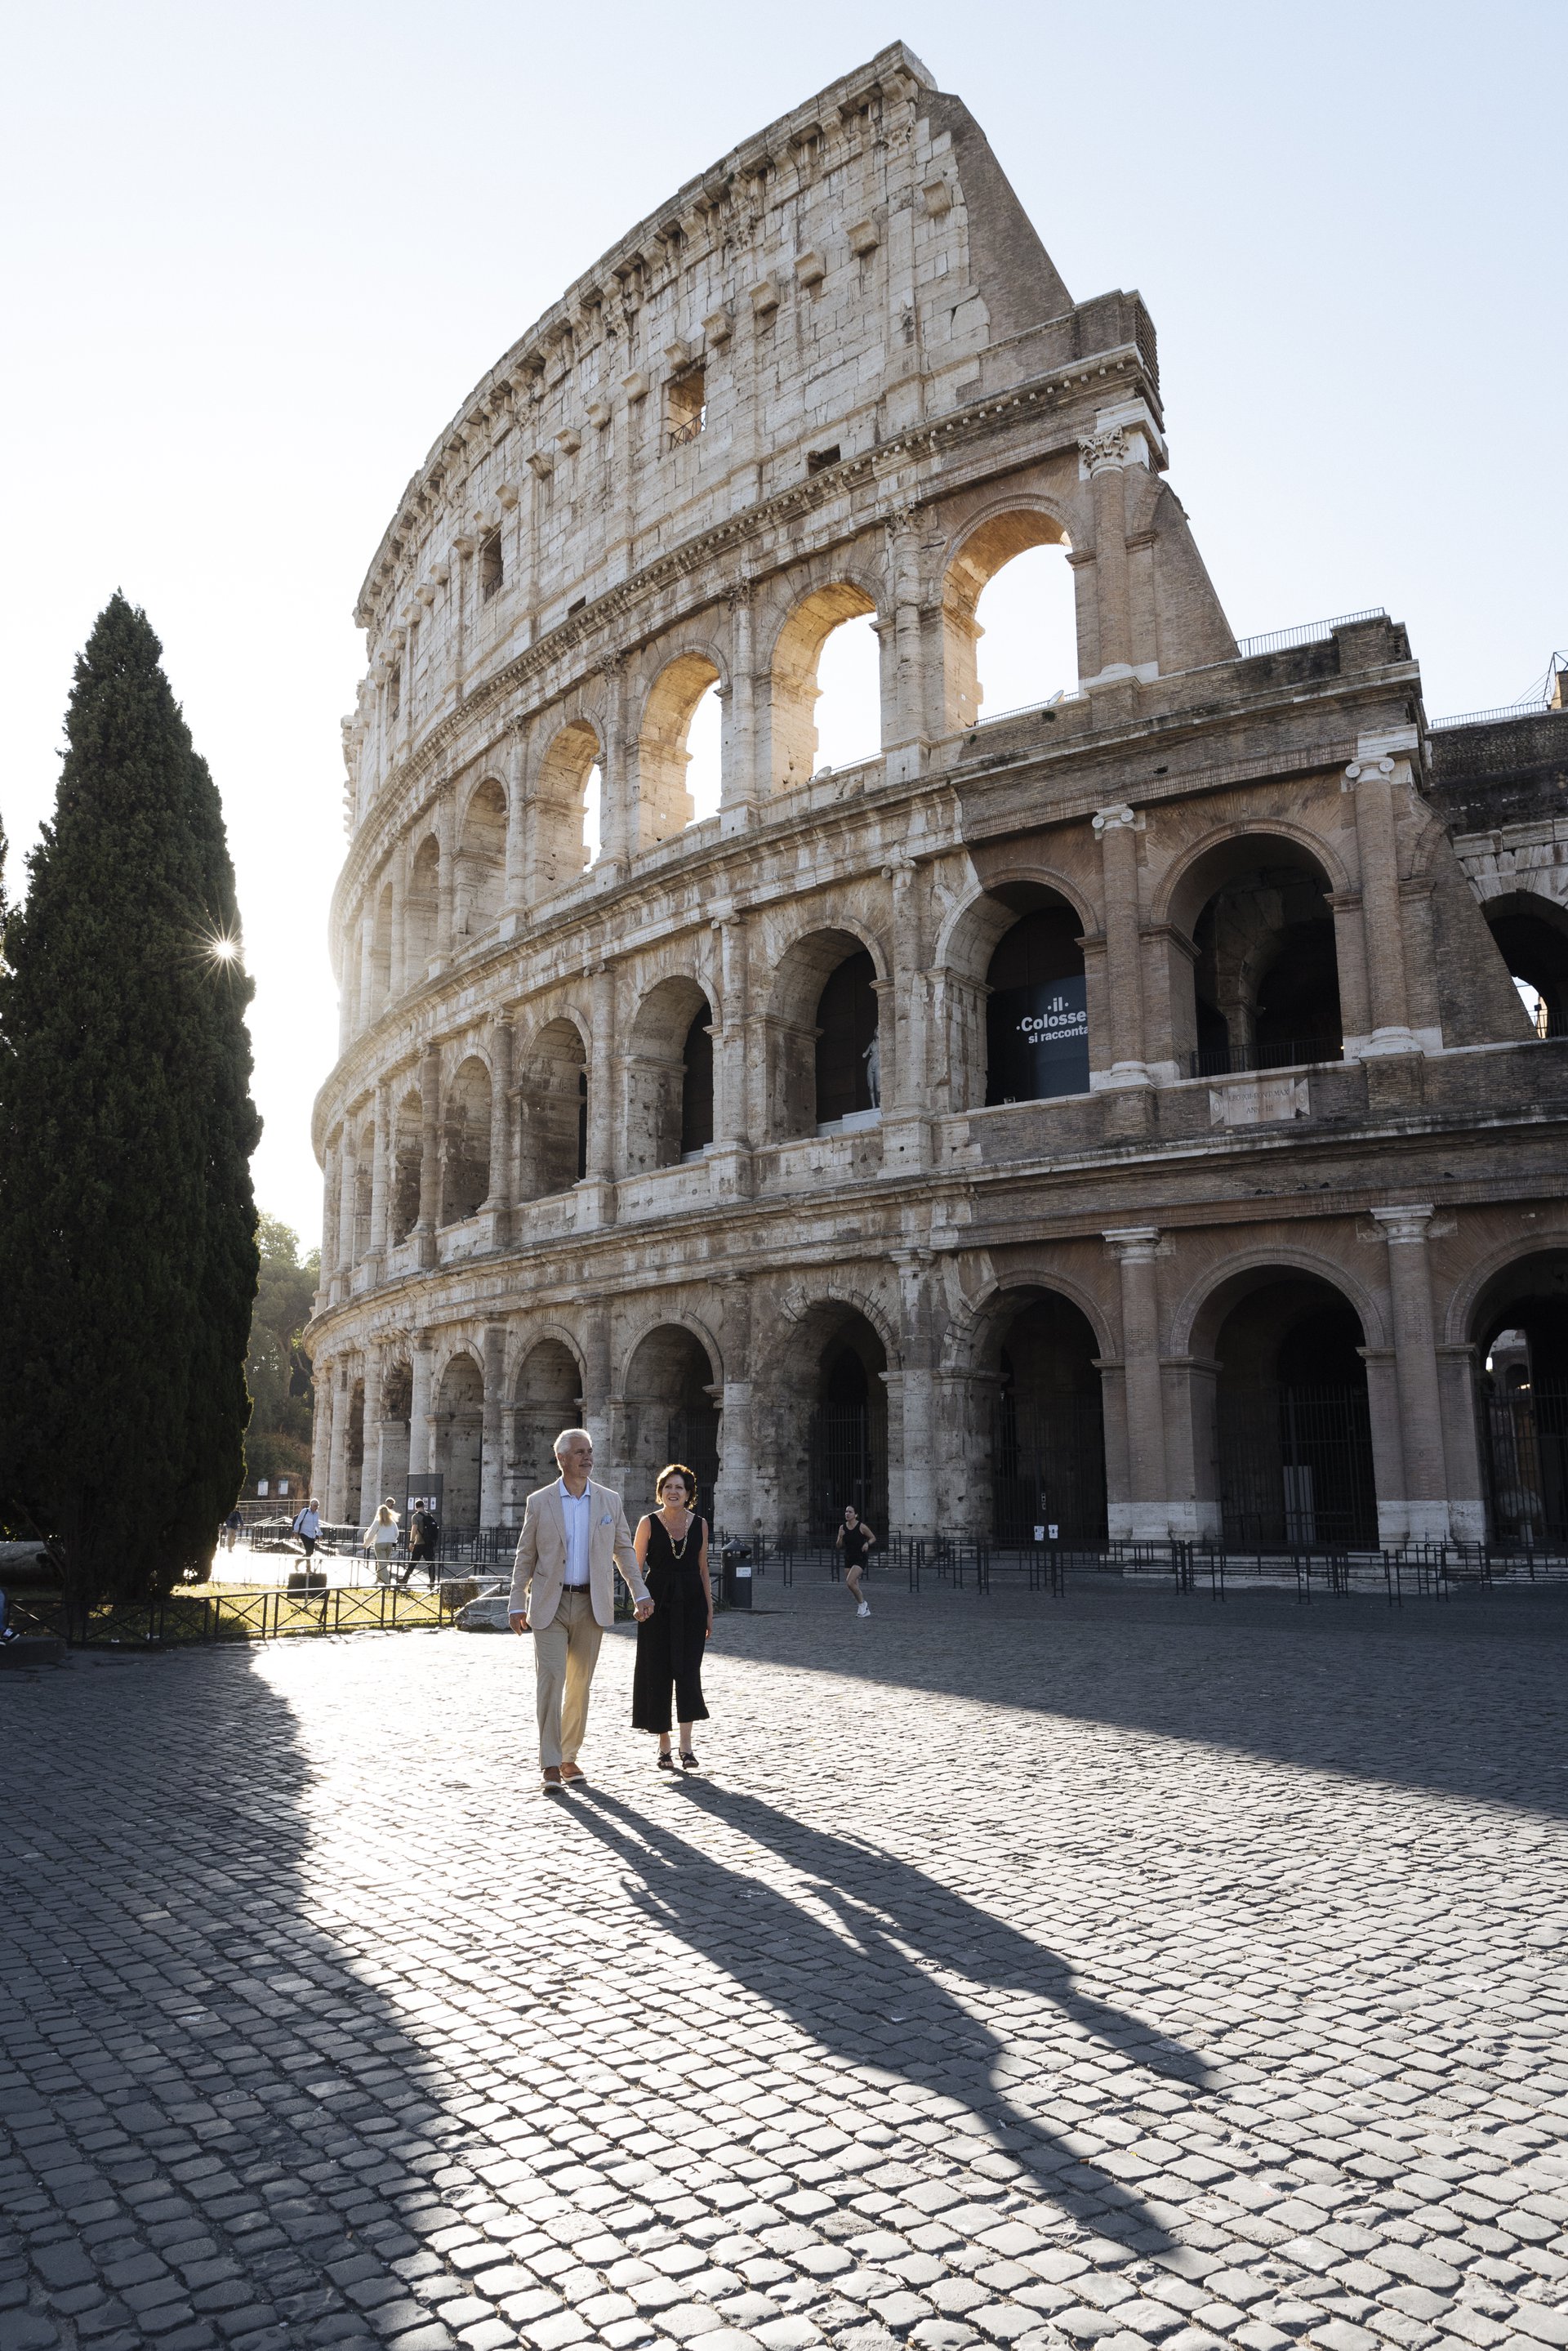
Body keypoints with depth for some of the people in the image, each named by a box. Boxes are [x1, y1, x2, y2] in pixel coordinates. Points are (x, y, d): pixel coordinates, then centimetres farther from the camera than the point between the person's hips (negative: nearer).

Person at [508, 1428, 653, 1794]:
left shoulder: (609, 1501, 6)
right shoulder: (539, 1502, 1)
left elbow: (624, 1550, 9)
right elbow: (526, 1556, 5)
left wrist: (640, 1593, 1)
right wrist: (517, 1603, 1)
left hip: (591, 1605, 2)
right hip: (550, 1605, -2)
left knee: (580, 1685, 8)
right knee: (550, 1679, -11)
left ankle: (569, 1758, 22)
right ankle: (550, 1766, -7)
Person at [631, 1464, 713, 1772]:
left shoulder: (699, 1524, 7)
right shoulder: (648, 1524, 0)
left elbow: (703, 1569, 12)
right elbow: (635, 1567, 0)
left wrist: (709, 1611, 10)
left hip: (691, 1603, 1)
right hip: (658, 1604, -1)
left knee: (688, 1672, -6)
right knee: (658, 1673, 3)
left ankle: (686, 1746, -3)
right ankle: (664, 1745, 15)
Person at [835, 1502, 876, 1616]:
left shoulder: (862, 1527, -11)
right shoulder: (842, 1528, 1)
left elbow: (873, 1538, 2)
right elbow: (838, 1546, 4)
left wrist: (867, 1543, -17)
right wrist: (841, 1538, -15)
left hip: (860, 1558, -6)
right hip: (848, 1559, 6)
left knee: (850, 1582, -20)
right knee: (854, 1586, 10)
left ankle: (862, 1603, 3)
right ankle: (865, 1609, 28)